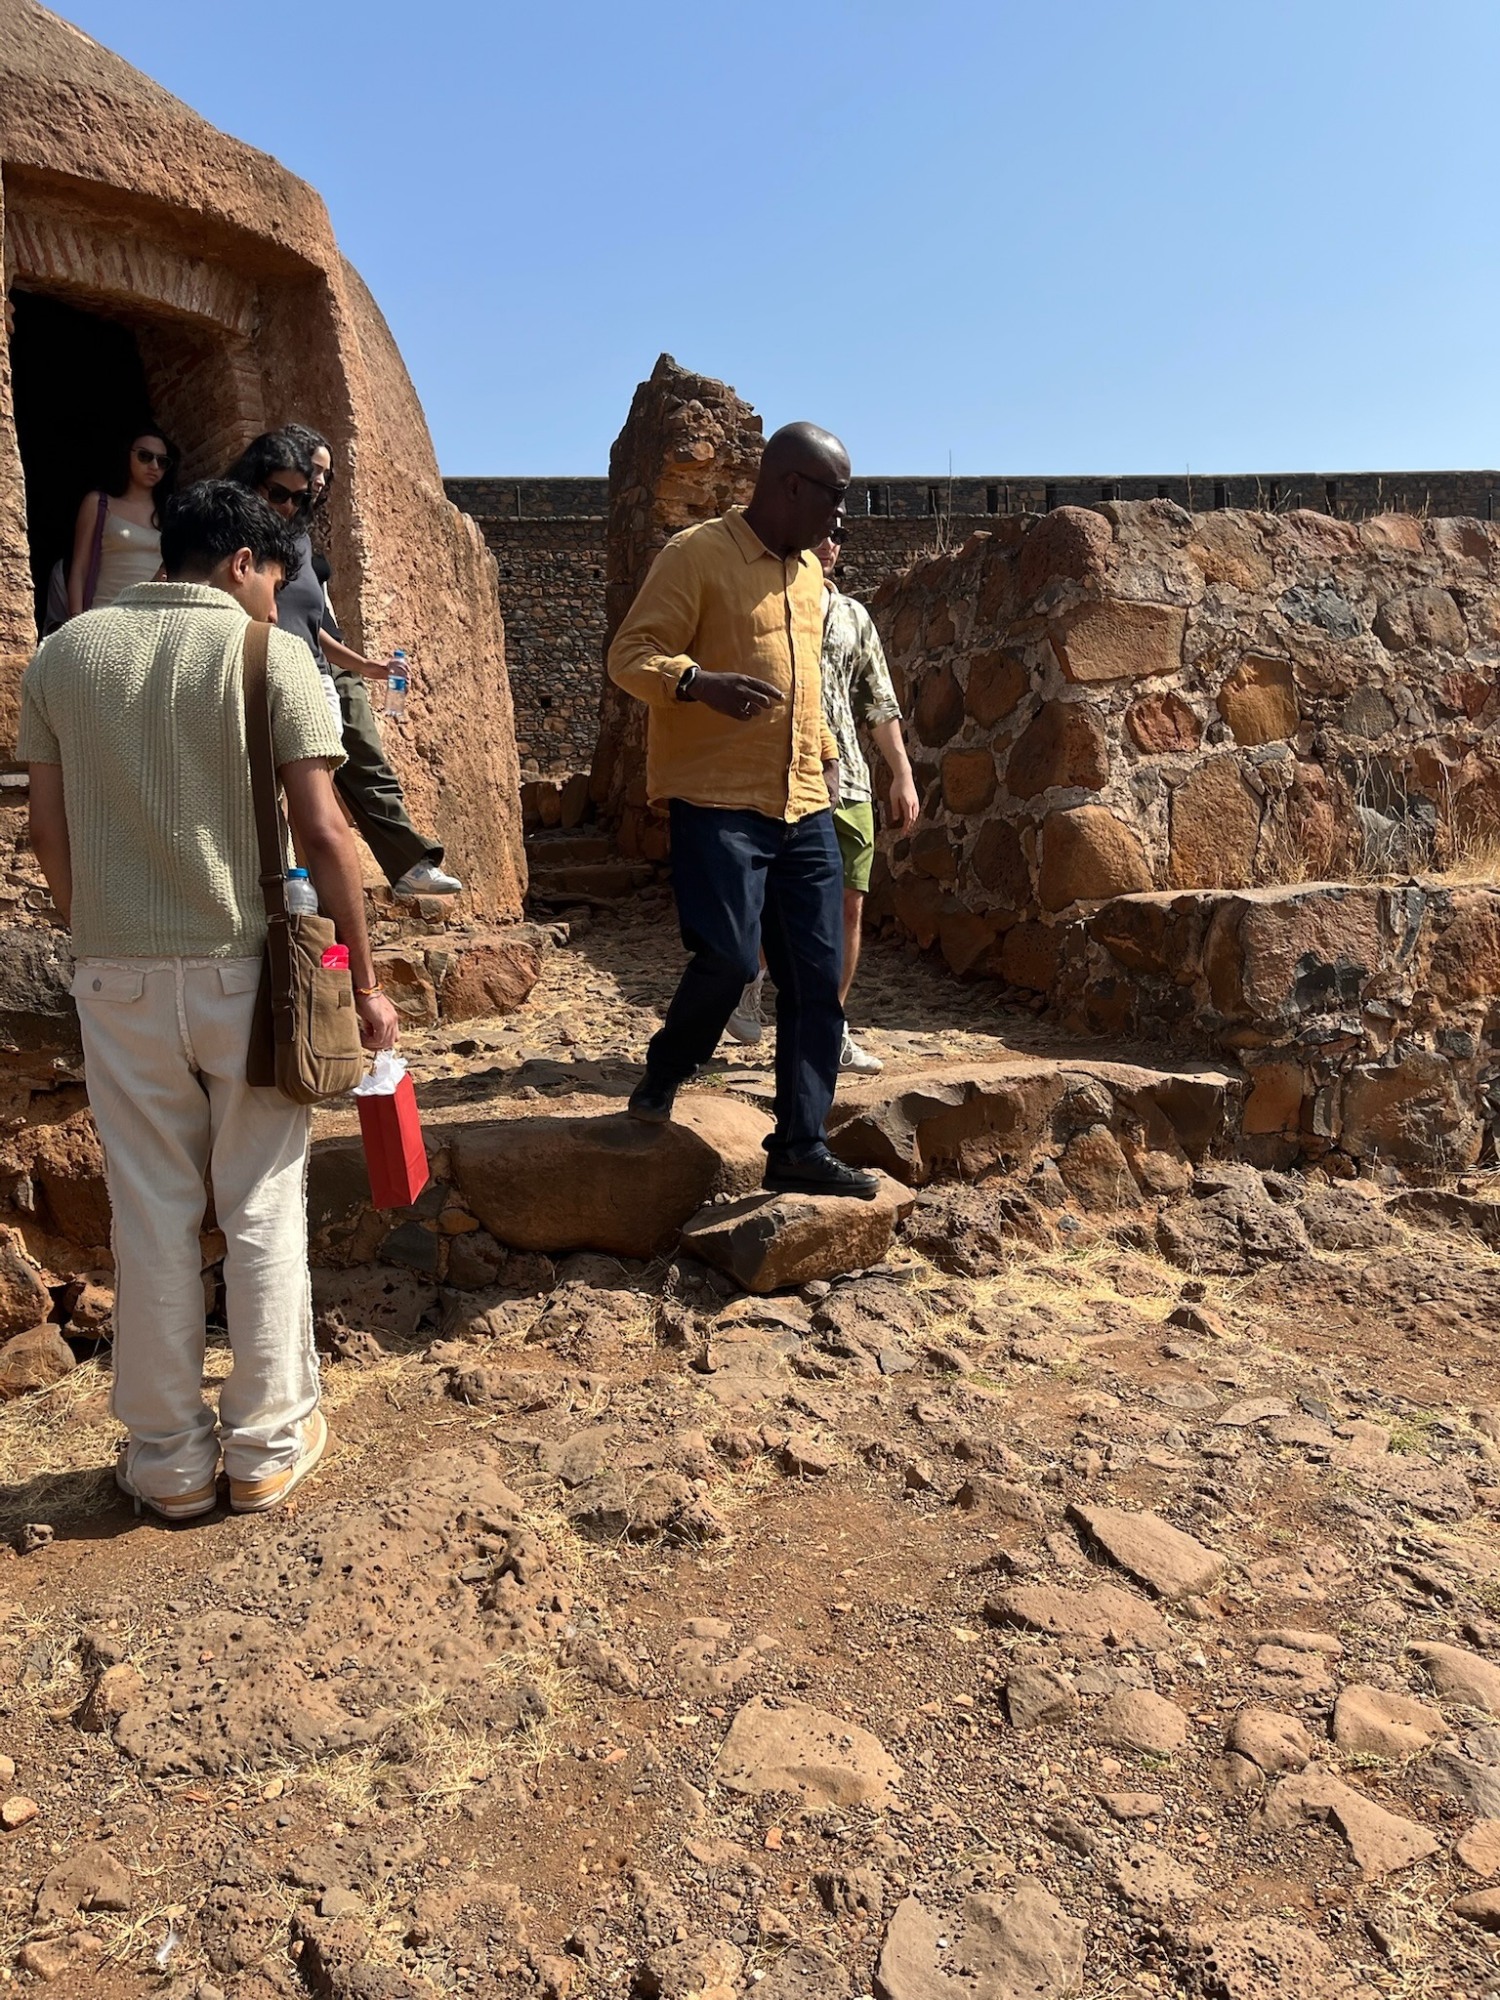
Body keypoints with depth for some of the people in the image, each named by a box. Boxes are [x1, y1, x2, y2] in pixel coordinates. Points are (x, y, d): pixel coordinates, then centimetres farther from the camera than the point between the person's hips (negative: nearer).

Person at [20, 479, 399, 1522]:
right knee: (262, 1211, 9)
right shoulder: (269, 654, -5)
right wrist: (365, 979, -4)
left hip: (118, 975, 3)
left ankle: (169, 1457, 22)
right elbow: (323, 832, -10)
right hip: (242, 968, -2)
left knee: (153, 1215, 11)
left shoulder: (64, 655, 6)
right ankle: (268, 1444, 21)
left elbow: (51, 833, 6)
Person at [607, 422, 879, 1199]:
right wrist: (700, 682, -30)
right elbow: (630, 655, -12)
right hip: (718, 801, -7)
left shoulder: (808, 570, 18)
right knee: (729, 955, -16)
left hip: (804, 806, 7)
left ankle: (800, 1147, 12)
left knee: (816, 979, 3)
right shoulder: (696, 554, -6)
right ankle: (665, 1070, 15)